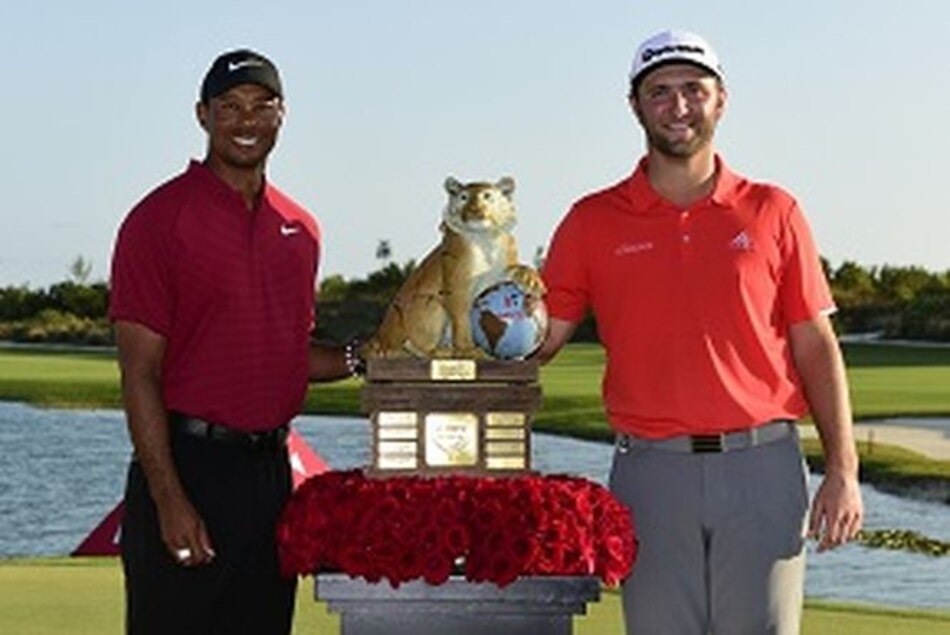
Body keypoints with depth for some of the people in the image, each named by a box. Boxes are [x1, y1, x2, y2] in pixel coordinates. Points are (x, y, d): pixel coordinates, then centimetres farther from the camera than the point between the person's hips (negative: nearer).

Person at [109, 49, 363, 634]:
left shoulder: (299, 229, 13)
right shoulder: (161, 218, -6)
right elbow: (139, 373, -9)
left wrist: (362, 358, 3)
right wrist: (170, 499, -16)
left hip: (271, 470, 6)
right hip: (187, 465, -6)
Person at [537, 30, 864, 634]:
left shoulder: (773, 213, 8)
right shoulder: (593, 222, 8)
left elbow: (815, 346, 7)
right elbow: (537, 339, 5)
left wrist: (843, 469, 0)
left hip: (763, 467, 0)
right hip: (651, 470, 0)